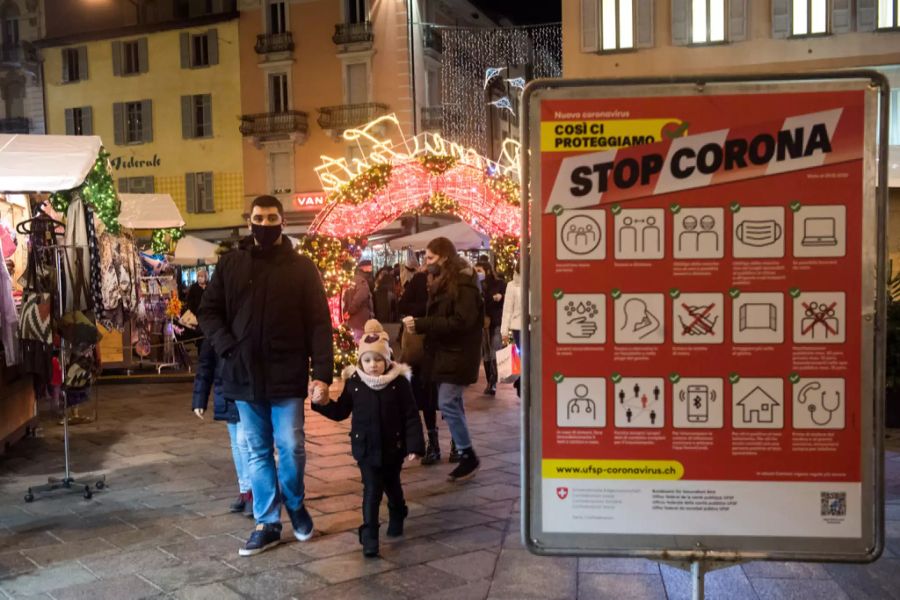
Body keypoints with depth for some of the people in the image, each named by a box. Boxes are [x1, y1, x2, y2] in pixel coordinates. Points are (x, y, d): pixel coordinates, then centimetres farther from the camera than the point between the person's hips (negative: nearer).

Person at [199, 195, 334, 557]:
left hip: (287, 376, -2)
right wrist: (227, 348, -9)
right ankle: (267, 523, 21)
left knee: (291, 448, 0)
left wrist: (322, 373, -13)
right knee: (258, 452, 10)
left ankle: (295, 504, 28)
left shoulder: (301, 268, -1)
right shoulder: (230, 264, 5)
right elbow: (208, 311, 7)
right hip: (245, 376, 2)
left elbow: (319, 324, -5)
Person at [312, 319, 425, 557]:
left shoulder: (399, 381, -12)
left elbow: (411, 416, -10)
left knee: (392, 485, 21)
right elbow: (340, 412, 5)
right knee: (372, 490, -7)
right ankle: (369, 537, -2)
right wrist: (323, 403, -13)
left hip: (393, 446, 0)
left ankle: (397, 518, 48)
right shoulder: (353, 382, -6)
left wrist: (414, 445, -15)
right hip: (366, 447, 0)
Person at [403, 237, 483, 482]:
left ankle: (468, 456, -2)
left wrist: (421, 324, -24)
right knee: (453, 403, 12)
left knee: (447, 404, -11)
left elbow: (460, 322, -25)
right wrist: (418, 322, -4)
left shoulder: (464, 284, -16)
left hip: (457, 354, -9)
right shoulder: (443, 282, 15)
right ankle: (462, 450, 21)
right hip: (444, 351, 9)